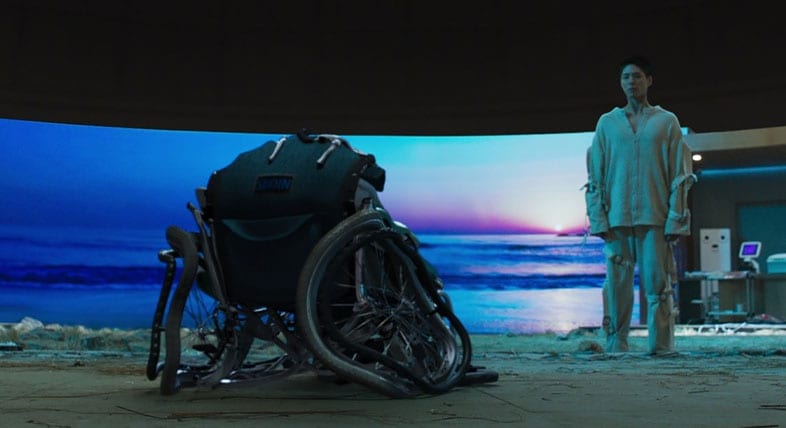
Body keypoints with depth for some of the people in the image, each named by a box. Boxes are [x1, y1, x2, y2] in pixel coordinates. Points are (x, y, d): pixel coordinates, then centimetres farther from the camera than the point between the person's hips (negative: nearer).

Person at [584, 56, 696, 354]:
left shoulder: (667, 122, 10)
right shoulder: (607, 122, 13)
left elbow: (680, 176, 5)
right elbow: (594, 176, 10)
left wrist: (675, 219, -4)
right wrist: (598, 219, 0)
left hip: (655, 218, -1)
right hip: (617, 218, 1)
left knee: (658, 285, -3)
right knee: (617, 285, 0)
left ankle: (662, 349, 1)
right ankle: (616, 347, 5)